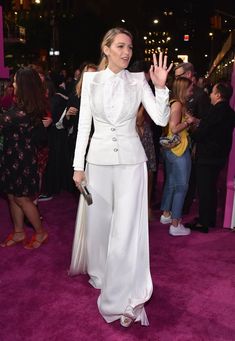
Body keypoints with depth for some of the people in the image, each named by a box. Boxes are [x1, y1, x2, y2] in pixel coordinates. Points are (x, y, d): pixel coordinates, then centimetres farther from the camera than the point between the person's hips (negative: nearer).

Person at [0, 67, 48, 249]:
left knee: (21, 198, 5)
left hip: (20, 160, -9)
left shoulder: (22, 112, -25)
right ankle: (18, 233, 31)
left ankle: (40, 233, 22)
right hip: (15, 157, 9)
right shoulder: (33, 108, 3)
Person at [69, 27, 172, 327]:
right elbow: (84, 124, 2)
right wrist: (78, 165, 0)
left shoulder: (138, 80, 1)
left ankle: (124, 296, 11)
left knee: (127, 226, -3)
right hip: (99, 159, 2)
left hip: (130, 160, -1)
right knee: (98, 221, 13)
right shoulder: (91, 79, 3)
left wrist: (161, 87, -19)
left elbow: (161, 119, -5)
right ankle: (99, 273, 41)